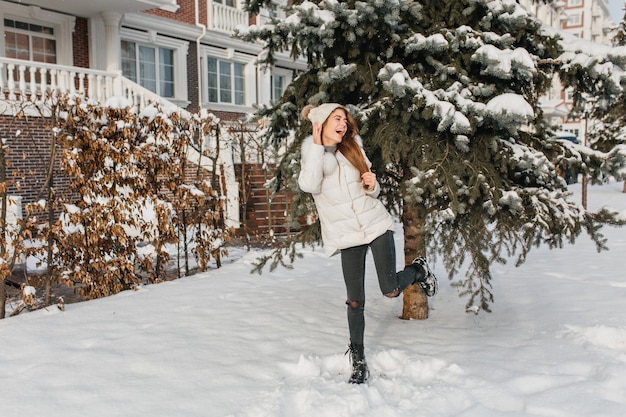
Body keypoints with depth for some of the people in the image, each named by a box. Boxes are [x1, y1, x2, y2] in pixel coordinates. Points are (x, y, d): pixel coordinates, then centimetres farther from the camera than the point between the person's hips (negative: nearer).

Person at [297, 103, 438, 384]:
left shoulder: (353, 149, 8)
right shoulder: (311, 153, 3)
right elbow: (309, 185, -20)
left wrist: (373, 185, -8)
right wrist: (318, 145, -16)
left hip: (375, 224, 1)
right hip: (347, 235, -1)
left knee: (390, 290, -7)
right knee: (355, 302, 1)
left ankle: (419, 270, 27)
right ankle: (358, 362, 17)